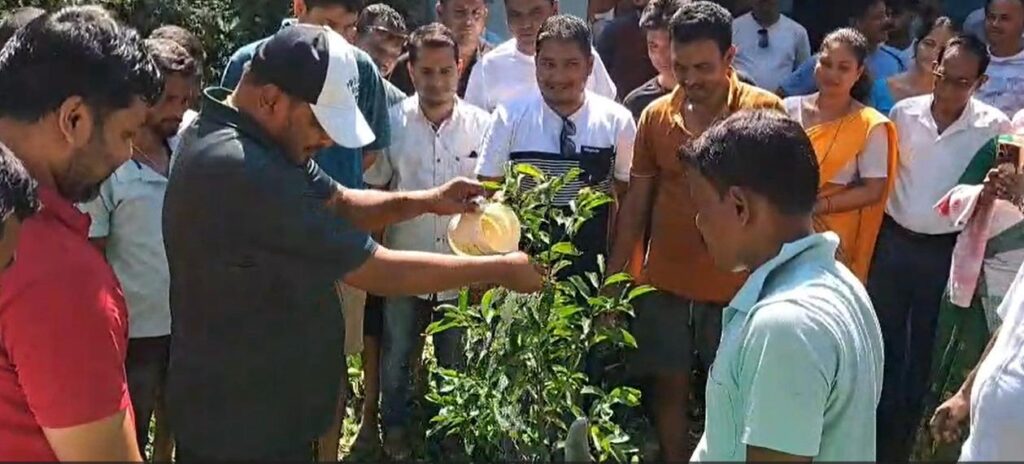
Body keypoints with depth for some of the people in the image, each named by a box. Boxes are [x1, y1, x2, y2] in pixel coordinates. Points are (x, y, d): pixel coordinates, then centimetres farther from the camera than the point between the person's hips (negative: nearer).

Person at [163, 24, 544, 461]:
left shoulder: (234, 134, 1)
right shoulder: (244, 171, -31)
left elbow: (339, 203, 9)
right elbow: (378, 272, -25)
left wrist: (427, 200, -7)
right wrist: (500, 269, -14)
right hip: (241, 424, -9)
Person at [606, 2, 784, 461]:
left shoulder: (765, 111, -9)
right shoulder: (655, 115, 1)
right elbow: (636, 202, 7)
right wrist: (613, 280, 6)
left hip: (737, 288, -3)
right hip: (662, 286, 3)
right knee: (667, 388, 13)